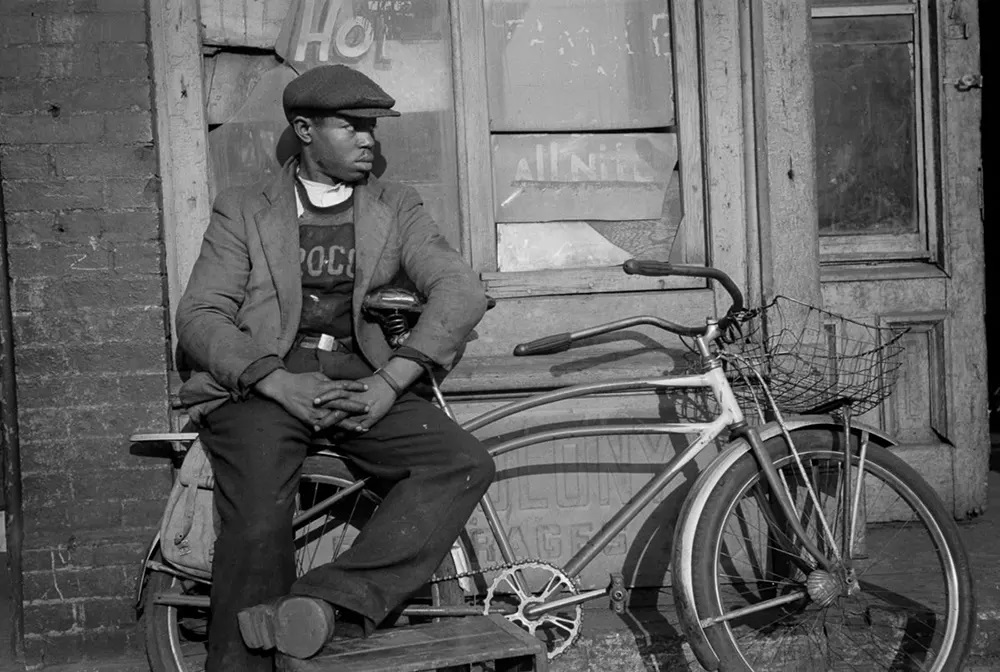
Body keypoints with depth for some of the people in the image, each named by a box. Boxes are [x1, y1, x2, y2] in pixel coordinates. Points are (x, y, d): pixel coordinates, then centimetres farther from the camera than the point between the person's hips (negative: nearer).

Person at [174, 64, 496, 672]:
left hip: (361, 381, 3)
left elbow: (460, 289, 2)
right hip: (262, 381, -2)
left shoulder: (396, 208, 16)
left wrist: (391, 380, -14)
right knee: (259, 528, -28)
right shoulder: (243, 212, 12)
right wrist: (278, 382, -16)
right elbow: (200, 316, 2)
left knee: (466, 463, -24)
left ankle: (331, 597, -33)